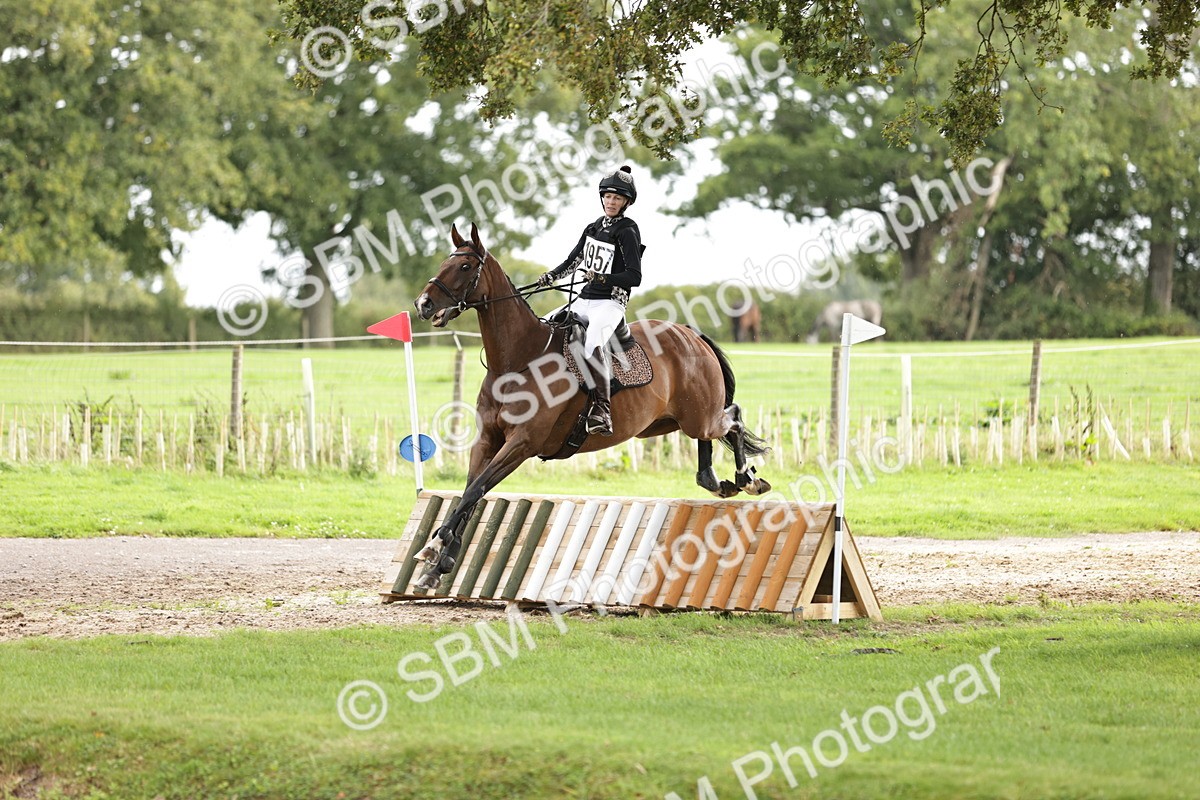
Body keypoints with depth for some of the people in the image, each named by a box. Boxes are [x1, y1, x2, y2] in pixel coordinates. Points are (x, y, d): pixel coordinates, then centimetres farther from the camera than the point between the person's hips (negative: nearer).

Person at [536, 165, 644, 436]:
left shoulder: (627, 232, -7)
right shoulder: (594, 228, 14)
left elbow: (634, 277, -14)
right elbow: (574, 260, 25)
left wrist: (603, 278, -26)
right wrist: (551, 276, 9)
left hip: (611, 302, -9)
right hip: (585, 300, 9)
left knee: (594, 342, -35)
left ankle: (602, 410, -40)